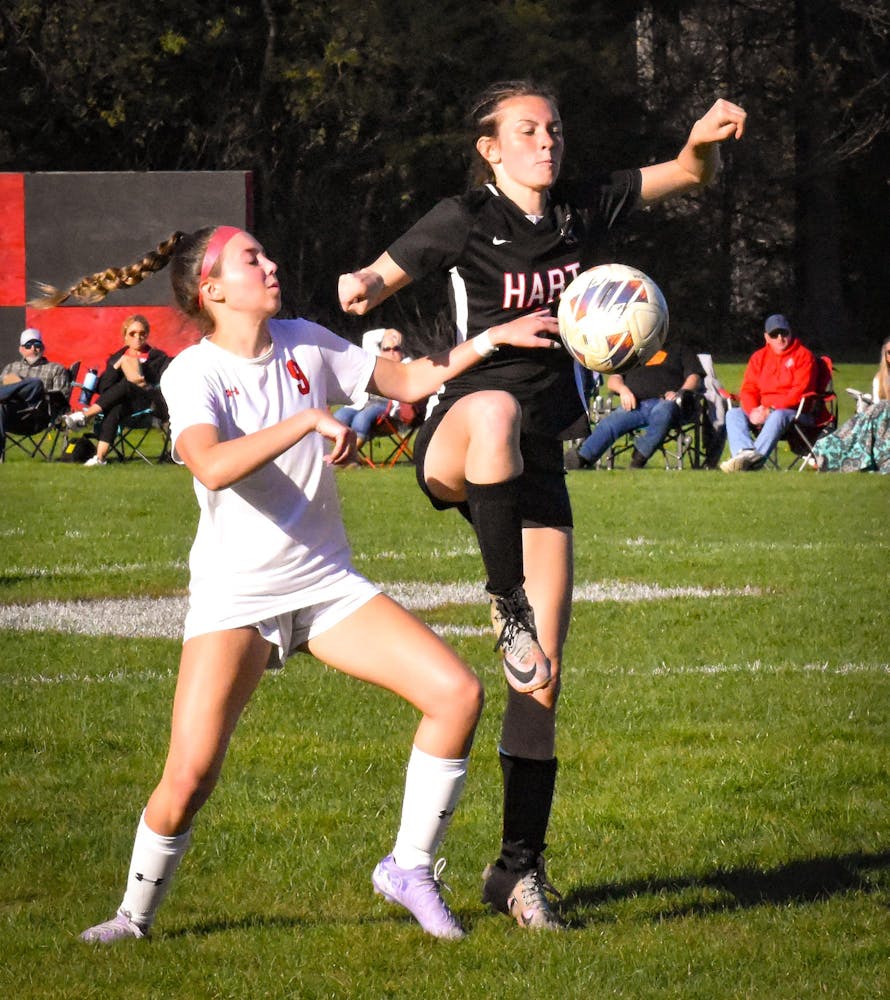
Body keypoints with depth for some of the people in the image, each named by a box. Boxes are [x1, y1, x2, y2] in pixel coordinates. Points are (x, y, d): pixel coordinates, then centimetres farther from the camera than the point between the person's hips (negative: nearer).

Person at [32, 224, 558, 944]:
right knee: (189, 777, -17)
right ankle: (136, 916, 10)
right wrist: (309, 420, -37)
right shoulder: (193, 374, -13)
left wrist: (489, 342, 4)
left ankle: (409, 868, 5)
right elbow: (213, 466, -32)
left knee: (458, 694, -11)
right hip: (235, 595, -5)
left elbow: (407, 381, 14)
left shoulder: (304, 344, 4)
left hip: (326, 585, 5)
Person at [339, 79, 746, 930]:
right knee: (496, 410, -45)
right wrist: (360, 288, -26)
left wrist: (704, 141, -5)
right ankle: (505, 603, -37)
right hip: (454, 442, -5)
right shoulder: (464, 220, -4)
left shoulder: (583, 211, 8)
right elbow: (379, 281, -1)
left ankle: (520, 867, 9)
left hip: (537, 460, 5)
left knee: (544, 676, 1)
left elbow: (688, 176, 18)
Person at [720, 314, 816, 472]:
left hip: (793, 411, -6)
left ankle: (754, 459, -57)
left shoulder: (803, 355, 1)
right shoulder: (759, 357, 16)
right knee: (733, 414, -17)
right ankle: (745, 452, -45)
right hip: (762, 411, 6)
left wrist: (771, 410, -19)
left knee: (778, 416, -38)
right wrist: (753, 411, -15)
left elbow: (800, 391, -11)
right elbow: (748, 390, 8)